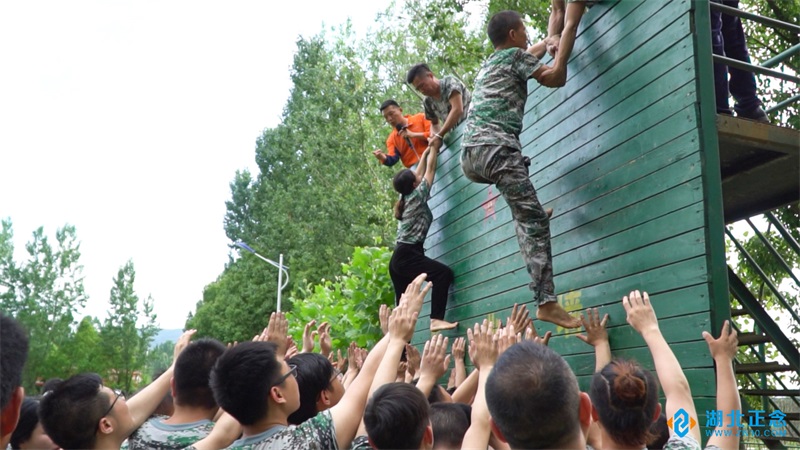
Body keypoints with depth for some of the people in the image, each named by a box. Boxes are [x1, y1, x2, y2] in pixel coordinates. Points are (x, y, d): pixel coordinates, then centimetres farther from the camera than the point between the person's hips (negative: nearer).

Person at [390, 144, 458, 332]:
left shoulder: (407, 198, 17)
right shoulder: (417, 195, -3)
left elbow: (420, 172, 29)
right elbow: (430, 169, 6)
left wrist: (427, 151, 37)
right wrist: (434, 147, 17)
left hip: (399, 258, 9)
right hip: (407, 256, -9)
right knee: (444, 273, -19)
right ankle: (436, 319, -29)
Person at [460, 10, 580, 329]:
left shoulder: (488, 64, 32)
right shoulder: (514, 55, 10)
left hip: (469, 154, 8)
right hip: (494, 148, -8)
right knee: (534, 220, -12)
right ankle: (546, 303, -19)